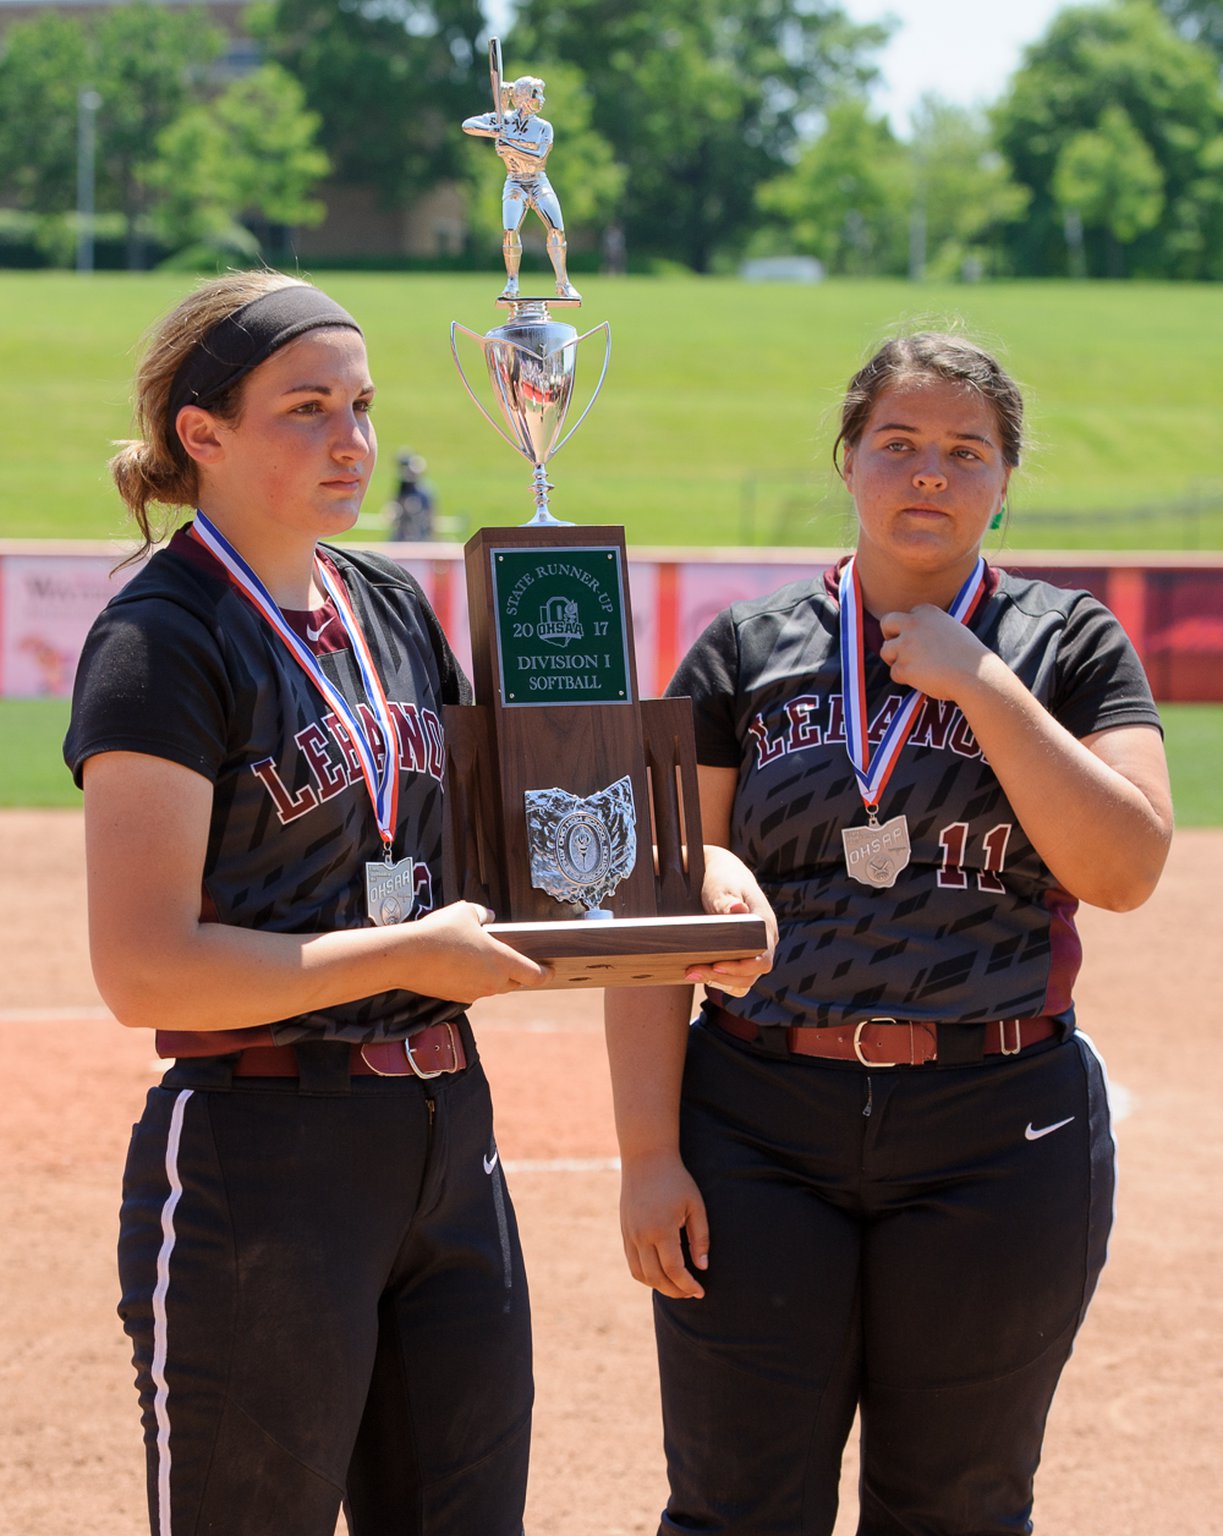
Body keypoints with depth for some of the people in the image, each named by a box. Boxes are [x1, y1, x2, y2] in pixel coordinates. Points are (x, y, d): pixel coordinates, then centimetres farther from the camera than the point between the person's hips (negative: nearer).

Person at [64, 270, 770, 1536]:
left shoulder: (392, 607, 12)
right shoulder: (163, 644, -12)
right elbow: (144, 971, -19)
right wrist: (410, 957, -16)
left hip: (447, 1144, 8)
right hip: (257, 1158, -8)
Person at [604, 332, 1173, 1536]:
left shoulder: (1067, 646, 5)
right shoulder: (747, 652, 5)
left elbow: (1123, 871, -9)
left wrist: (982, 685, -12)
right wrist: (648, 1148, -6)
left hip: (998, 1141, 0)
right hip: (762, 1130, 0)